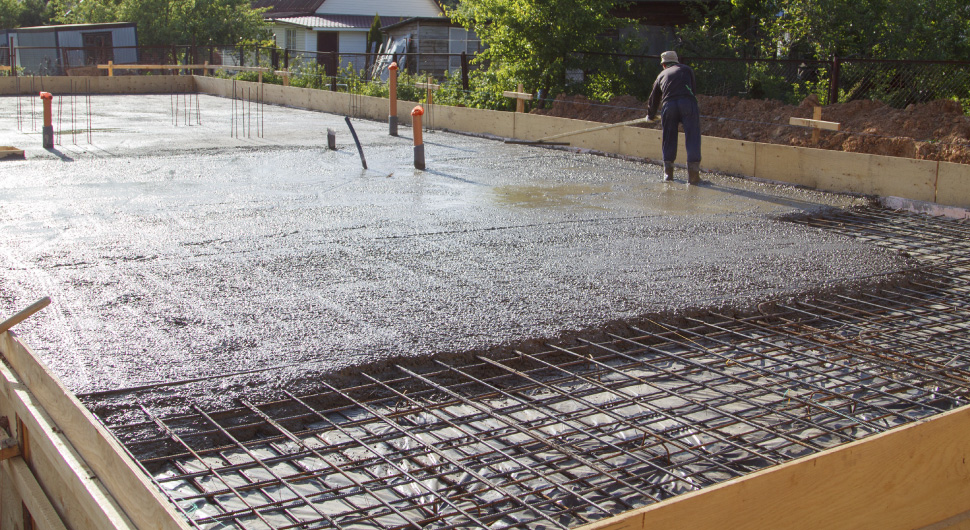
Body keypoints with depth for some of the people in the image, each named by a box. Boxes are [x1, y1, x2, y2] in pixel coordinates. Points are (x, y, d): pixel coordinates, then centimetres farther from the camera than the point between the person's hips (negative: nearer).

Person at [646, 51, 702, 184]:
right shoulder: (687, 69, 26)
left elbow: (653, 98, 35)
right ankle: (693, 173, -12)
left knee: (668, 138, 13)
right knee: (692, 137, -3)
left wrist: (650, 116, 50)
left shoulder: (662, 75, 29)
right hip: (688, 103, -2)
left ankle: (668, 172, 14)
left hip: (668, 104, 2)